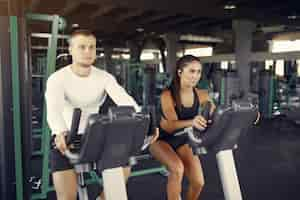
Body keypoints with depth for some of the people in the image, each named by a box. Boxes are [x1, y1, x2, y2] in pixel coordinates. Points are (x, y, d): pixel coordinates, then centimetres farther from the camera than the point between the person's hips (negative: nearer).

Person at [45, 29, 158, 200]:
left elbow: (126, 101, -23)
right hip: (65, 140, -3)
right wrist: (61, 133, -56)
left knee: (123, 168, -6)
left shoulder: (105, 77, -8)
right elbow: (54, 108, -35)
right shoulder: (57, 78, -16)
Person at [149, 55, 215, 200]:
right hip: (161, 139, -4)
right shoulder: (167, 95, -24)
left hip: (183, 140, 4)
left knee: (198, 182, -7)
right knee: (177, 168, -32)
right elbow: (172, 124, -36)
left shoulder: (201, 95, -9)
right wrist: (191, 122, -56)